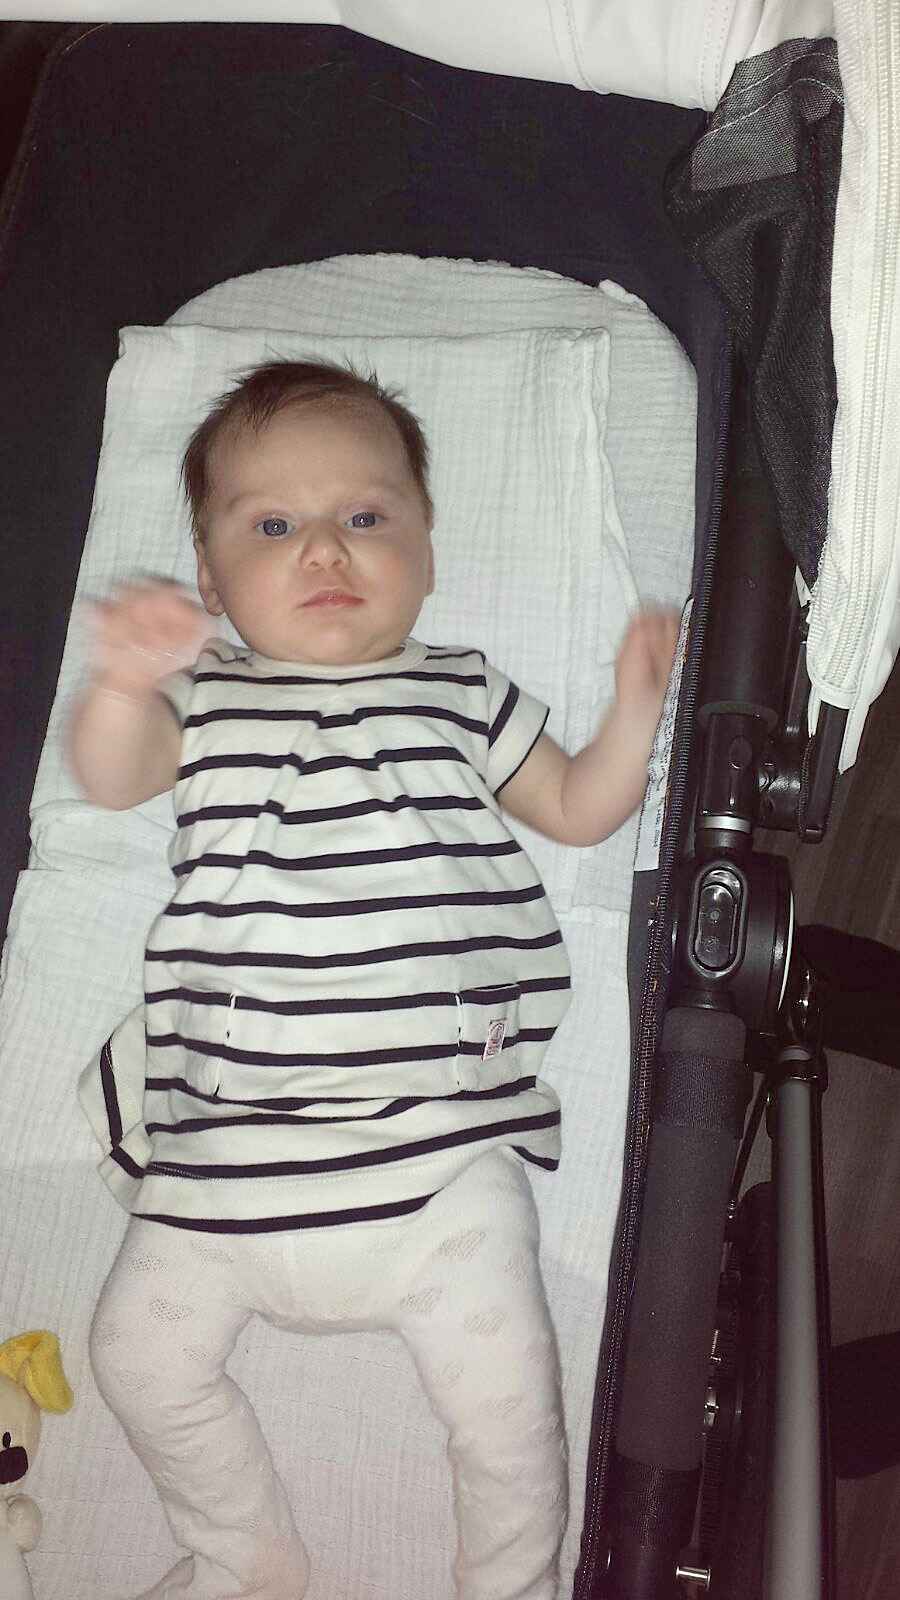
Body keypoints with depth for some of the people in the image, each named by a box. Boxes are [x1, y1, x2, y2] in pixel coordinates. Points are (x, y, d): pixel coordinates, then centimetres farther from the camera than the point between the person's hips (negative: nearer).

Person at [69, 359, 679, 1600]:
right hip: (229, 1145, 2)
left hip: (440, 1135, -1)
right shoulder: (204, 700, 10)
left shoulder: (462, 693, 12)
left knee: (504, 1385, -5)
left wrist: (635, 708, -1)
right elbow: (112, 781, -8)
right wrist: (123, 680, -29)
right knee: (141, 1354, 5)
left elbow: (577, 812, 17)